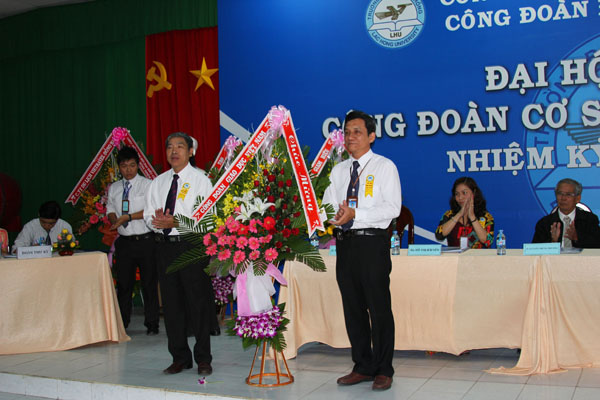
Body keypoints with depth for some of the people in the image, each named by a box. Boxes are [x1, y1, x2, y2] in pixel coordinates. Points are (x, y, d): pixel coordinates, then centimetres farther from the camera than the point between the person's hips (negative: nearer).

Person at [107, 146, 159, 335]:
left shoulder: (147, 185, -2)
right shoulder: (113, 188, 14)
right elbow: (110, 209, 13)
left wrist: (127, 217, -16)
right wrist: (115, 220, -9)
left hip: (145, 240, -4)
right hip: (124, 241, 4)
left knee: (149, 283, 1)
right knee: (123, 284, 9)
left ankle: (151, 324, 11)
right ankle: (121, 324, 20)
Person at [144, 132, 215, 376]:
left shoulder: (200, 180, -2)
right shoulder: (158, 182, 15)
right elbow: (148, 214, 15)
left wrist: (176, 223, -20)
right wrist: (157, 221, -9)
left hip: (192, 247, -5)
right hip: (165, 246, 5)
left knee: (198, 304, -1)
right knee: (171, 304, 10)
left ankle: (203, 359, 12)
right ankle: (180, 358, 23)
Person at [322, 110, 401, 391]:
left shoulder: (385, 167, -1)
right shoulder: (338, 171, 16)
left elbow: (393, 208, -12)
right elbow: (327, 205, 12)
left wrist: (356, 213, -21)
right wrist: (332, 215, -13)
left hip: (372, 243, -6)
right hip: (345, 242, 6)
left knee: (379, 308, -1)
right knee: (353, 308, 11)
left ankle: (383, 370, 11)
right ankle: (363, 367, 23)